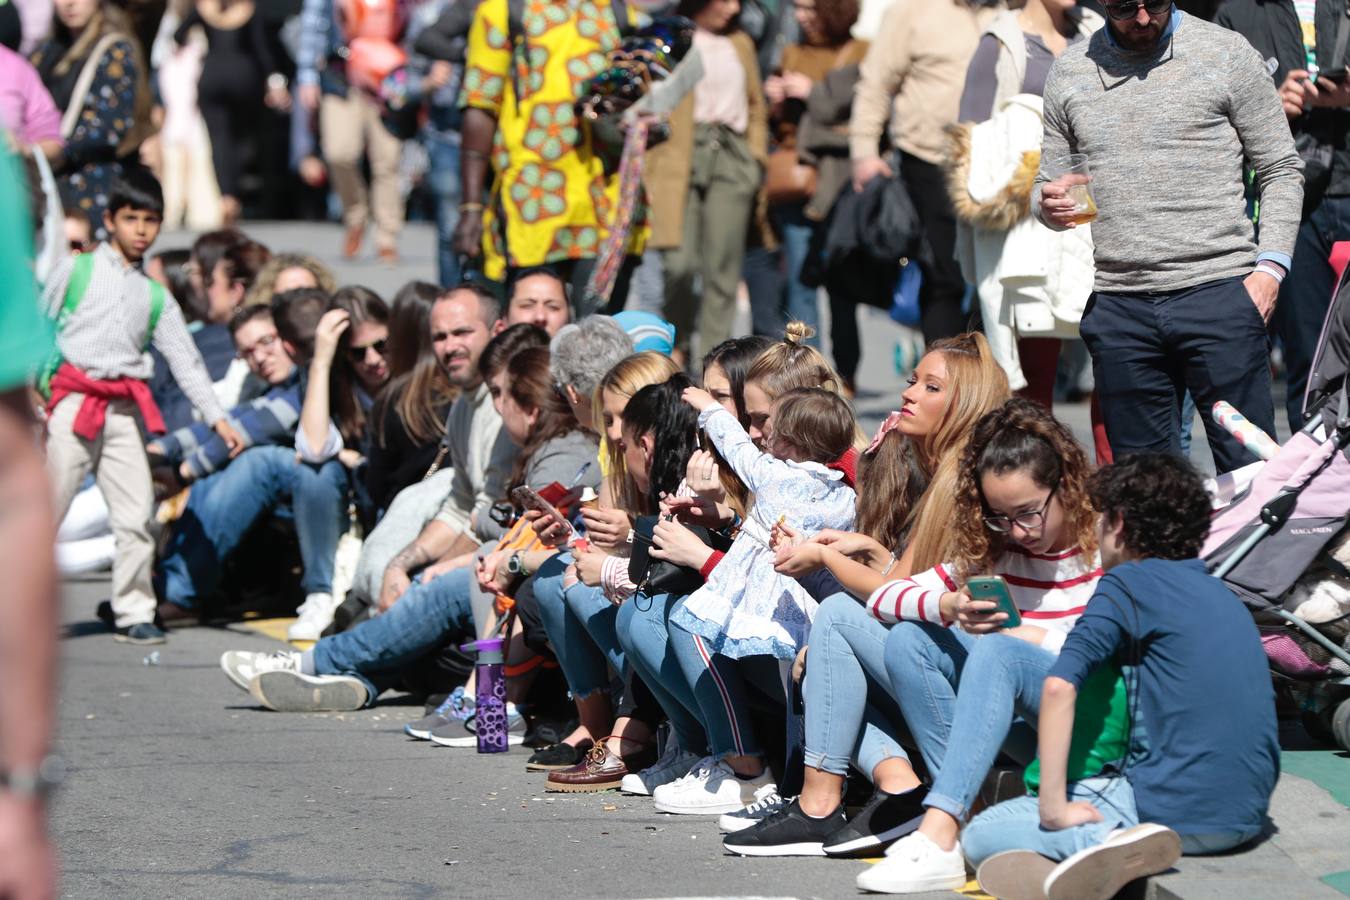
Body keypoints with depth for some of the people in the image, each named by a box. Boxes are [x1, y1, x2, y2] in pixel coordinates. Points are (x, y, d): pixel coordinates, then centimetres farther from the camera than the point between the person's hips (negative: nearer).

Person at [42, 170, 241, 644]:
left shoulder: (156, 297, 14)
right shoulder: (77, 270, 5)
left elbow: (185, 359, 12)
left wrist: (217, 417, 4)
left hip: (125, 408, 4)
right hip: (74, 403, -4)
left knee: (137, 515, -2)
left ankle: (134, 613, 7)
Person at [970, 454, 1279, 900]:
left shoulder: (1131, 582, -4)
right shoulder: (1221, 593, 21)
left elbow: (1059, 685, -17)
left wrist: (1052, 806, -16)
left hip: (1175, 808, -8)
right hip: (1248, 814, 8)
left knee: (981, 835, -1)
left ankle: (1113, 843, -28)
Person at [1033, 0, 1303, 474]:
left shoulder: (1227, 53, 3)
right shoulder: (1069, 71, 12)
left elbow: (1280, 170, 5)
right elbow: (1045, 185, 19)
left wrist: (1270, 267, -8)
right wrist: (1050, 204, -6)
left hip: (1218, 292, -3)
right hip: (1117, 307, 3)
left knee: (1249, 468, -5)